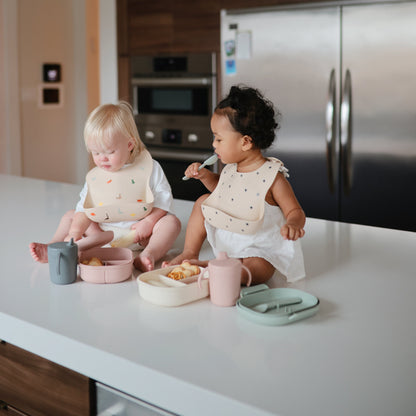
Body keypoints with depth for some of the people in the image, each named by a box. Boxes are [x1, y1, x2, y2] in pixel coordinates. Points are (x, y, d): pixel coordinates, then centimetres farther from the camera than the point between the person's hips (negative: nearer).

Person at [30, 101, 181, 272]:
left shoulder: (149, 168, -7)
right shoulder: (94, 177, 2)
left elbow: (163, 200, -6)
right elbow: (84, 210, -1)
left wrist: (148, 222, -18)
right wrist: (74, 233, -17)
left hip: (138, 232, -3)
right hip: (105, 231, 4)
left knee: (171, 222, -27)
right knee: (70, 216, 3)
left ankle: (148, 255, -48)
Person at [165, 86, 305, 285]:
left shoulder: (272, 177, -23)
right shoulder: (231, 168, -2)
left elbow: (295, 212, -17)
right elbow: (221, 187, 22)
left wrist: (293, 225, -40)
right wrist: (205, 175, 3)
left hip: (259, 251, -7)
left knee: (254, 271, -36)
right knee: (203, 201, 4)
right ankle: (190, 254, 11)